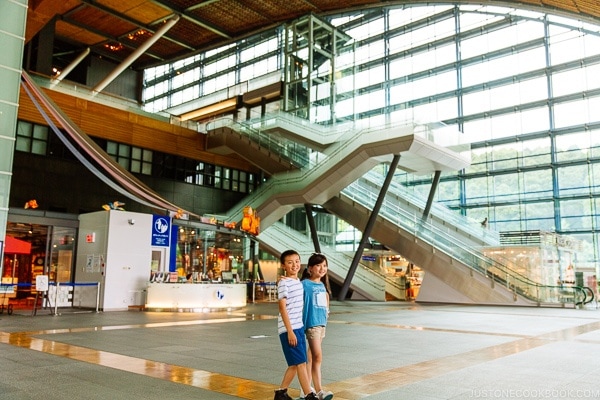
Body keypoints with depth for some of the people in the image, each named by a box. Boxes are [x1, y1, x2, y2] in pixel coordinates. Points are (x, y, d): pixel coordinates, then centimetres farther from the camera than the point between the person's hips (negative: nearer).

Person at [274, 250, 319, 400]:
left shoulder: (299, 282, 12)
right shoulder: (283, 283, -11)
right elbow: (282, 308, -15)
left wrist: (298, 329, 16)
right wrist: (290, 331, -18)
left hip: (299, 327, 8)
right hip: (289, 328, -8)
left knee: (295, 364, 12)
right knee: (300, 362, -6)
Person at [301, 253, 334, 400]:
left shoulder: (322, 285, 12)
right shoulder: (305, 284, -11)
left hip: (322, 322, 8)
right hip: (311, 323, -8)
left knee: (311, 356, 13)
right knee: (317, 356, -11)